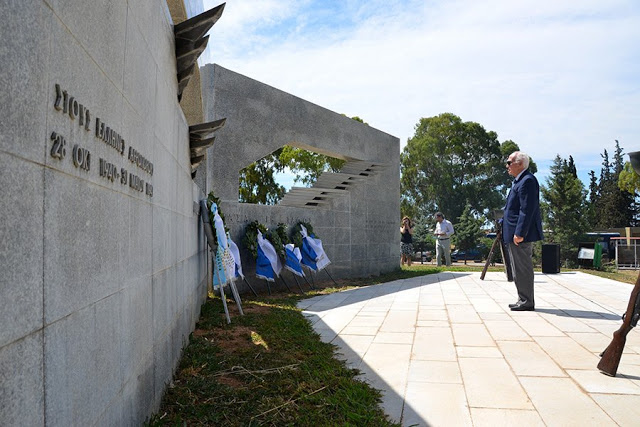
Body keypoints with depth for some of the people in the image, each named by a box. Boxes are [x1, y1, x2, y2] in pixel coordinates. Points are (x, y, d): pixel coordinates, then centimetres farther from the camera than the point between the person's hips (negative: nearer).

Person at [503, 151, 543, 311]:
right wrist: (504, 222, 21)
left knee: (522, 268, -4)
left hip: (521, 235, -11)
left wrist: (519, 233, -24)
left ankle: (526, 302, 4)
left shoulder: (527, 181, -15)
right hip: (515, 233, 11)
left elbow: (527, 209, -22)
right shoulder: (520, 181, 18)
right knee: (520, 268, 15)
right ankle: (524, 300, 24)